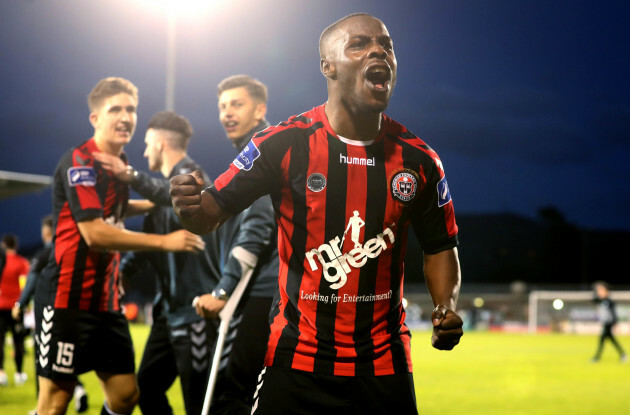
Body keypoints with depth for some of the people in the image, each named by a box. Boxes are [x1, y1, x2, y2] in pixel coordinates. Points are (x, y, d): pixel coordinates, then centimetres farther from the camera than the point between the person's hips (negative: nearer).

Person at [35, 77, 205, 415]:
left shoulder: (119, 163, 12)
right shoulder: (79, 162, -13)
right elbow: (94, 233, -23)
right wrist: (164, 242, -22)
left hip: (105, 298, 8)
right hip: (66, 296, -8)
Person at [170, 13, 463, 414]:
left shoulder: (418, 159, 2)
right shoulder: (284, 144, -7)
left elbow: (441, 246, 13)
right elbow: (210, 214, -5)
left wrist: (447, 306, -5)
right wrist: (192, 205, -28)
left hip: (385, 365, 3)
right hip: (296, 359, -2)